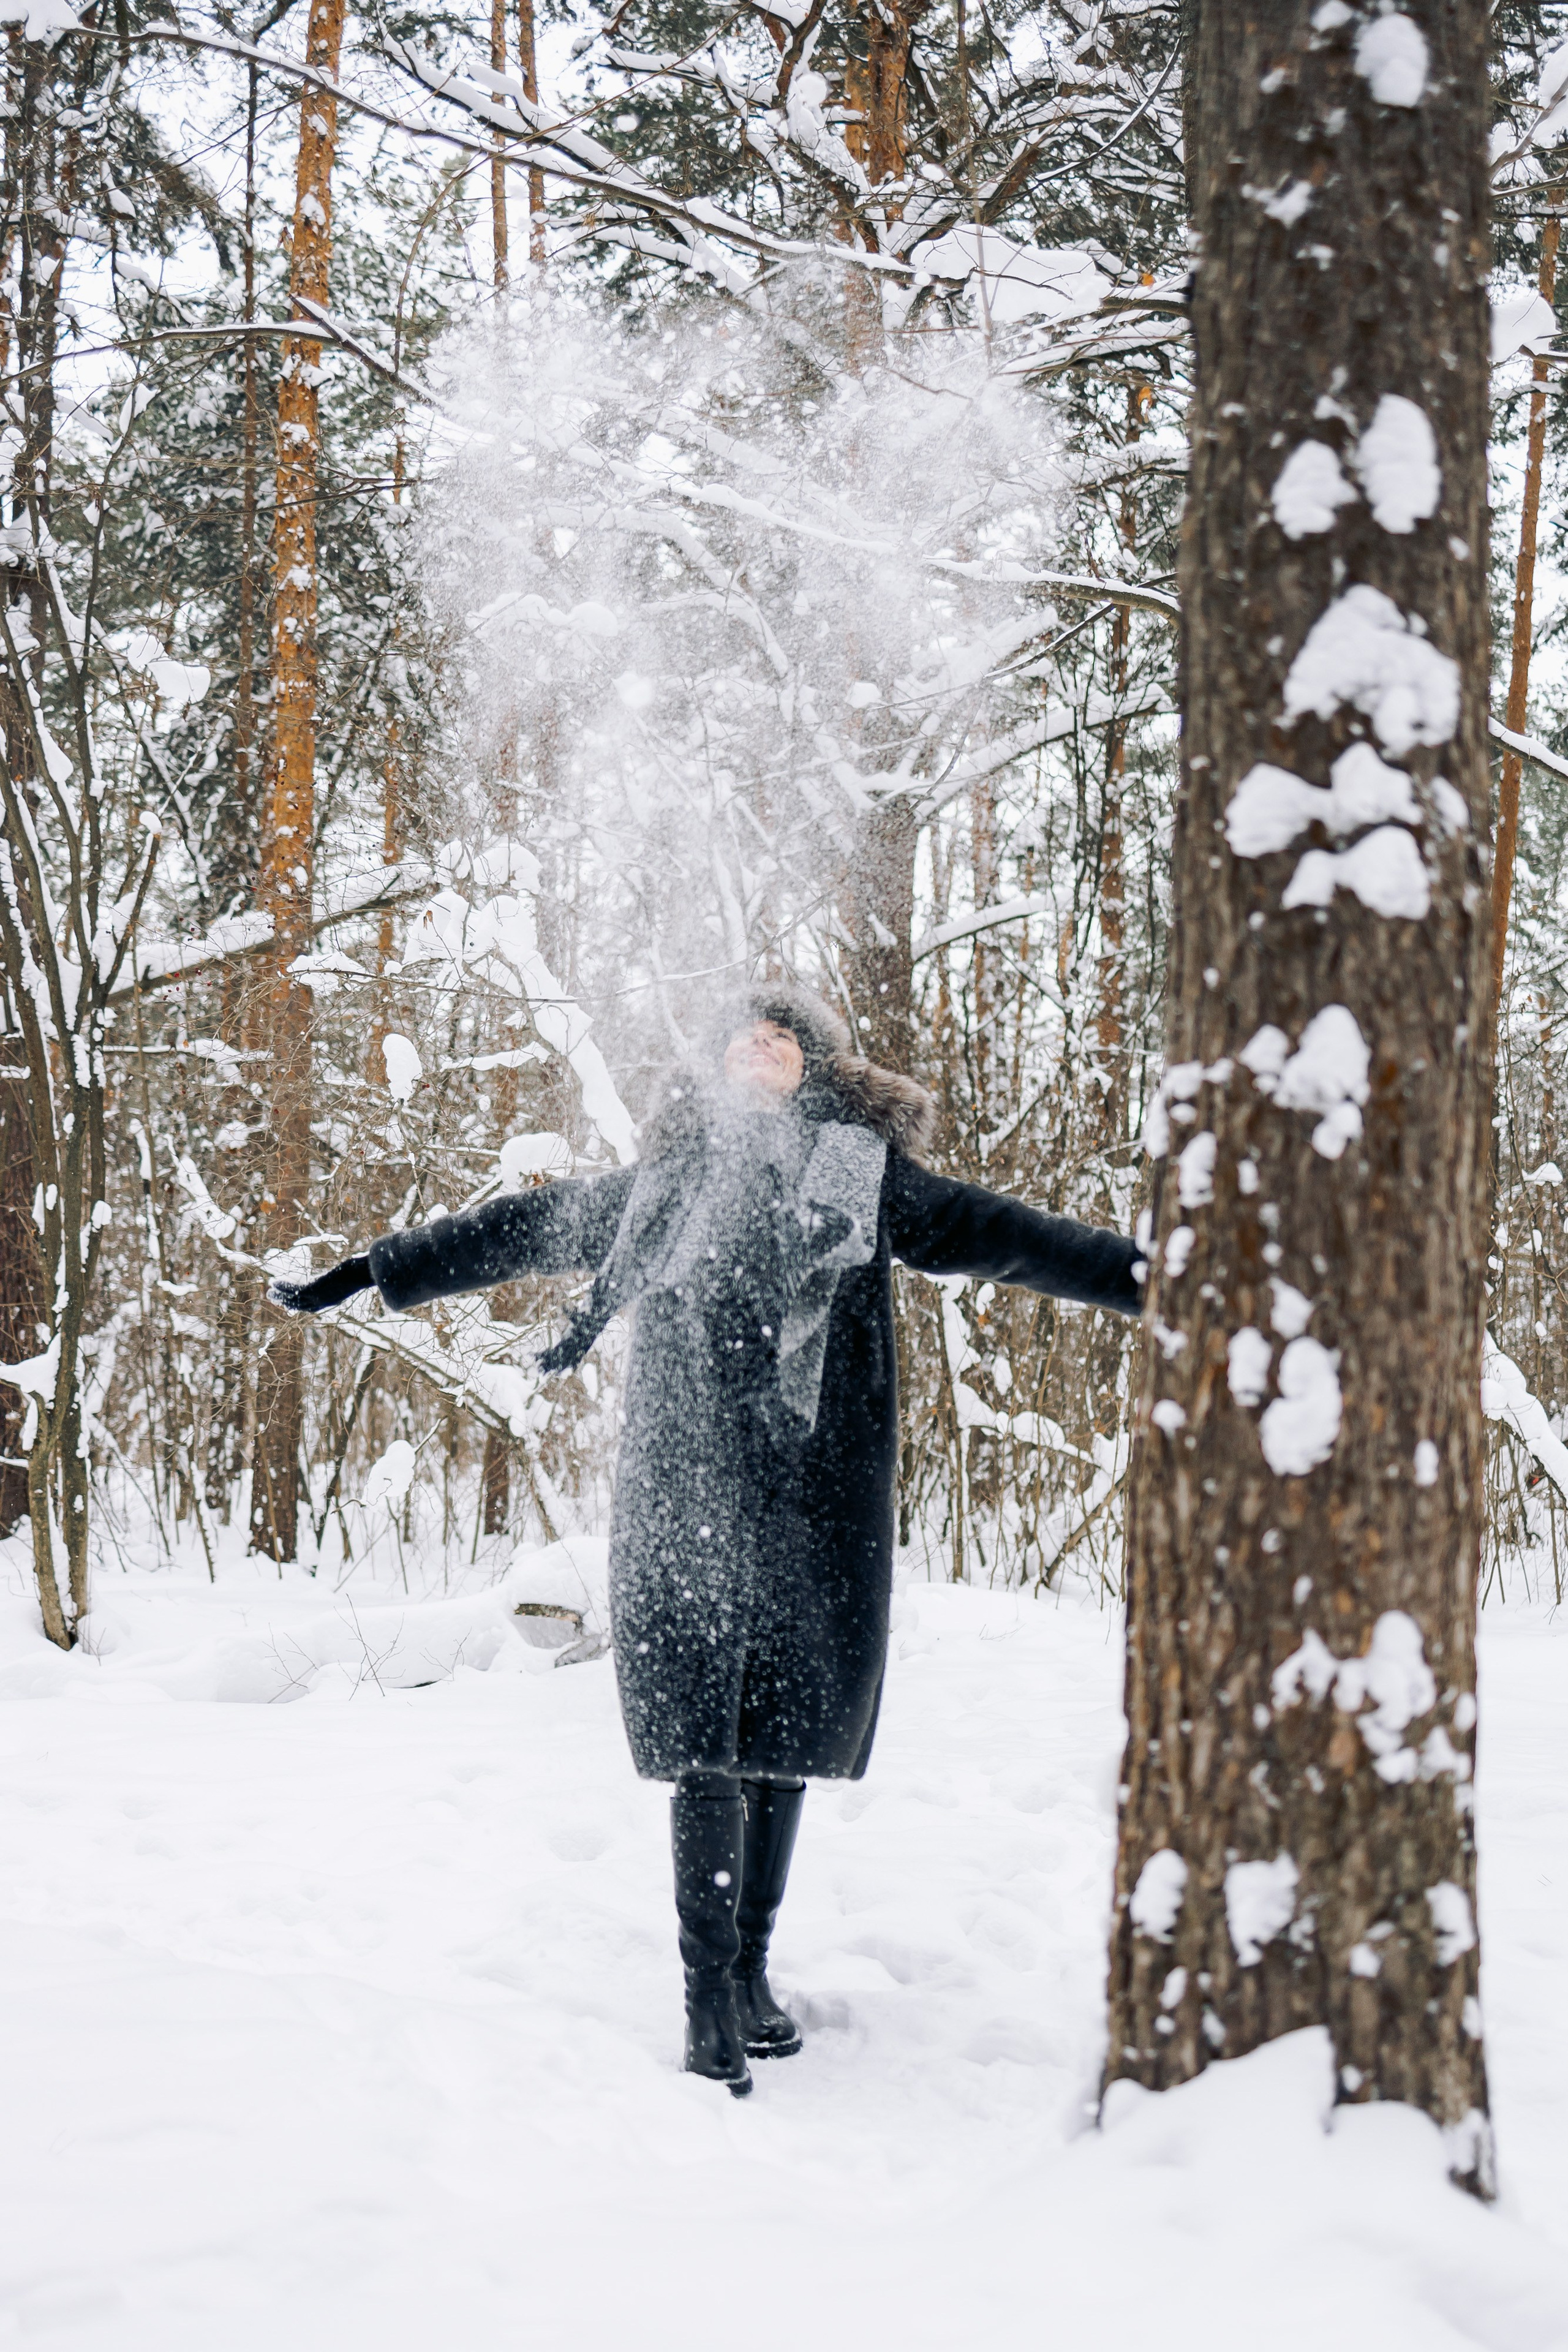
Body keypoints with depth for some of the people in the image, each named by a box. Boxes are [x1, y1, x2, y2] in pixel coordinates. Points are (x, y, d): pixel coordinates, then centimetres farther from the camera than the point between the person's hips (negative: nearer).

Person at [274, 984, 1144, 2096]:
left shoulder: (865, 1174, 10)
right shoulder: (663, 1181, 14)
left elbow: (1002, 1235, 5)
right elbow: (517, 1232, 22)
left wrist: (1149, 1275, -5)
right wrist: (364, 1275, 26)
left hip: (815, 1508, 0)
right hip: (684, 1502, 0)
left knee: (784, 1748, 6)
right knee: (706, 1753, -5)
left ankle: (751, 1973, 21)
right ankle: (708, 1999, 1)